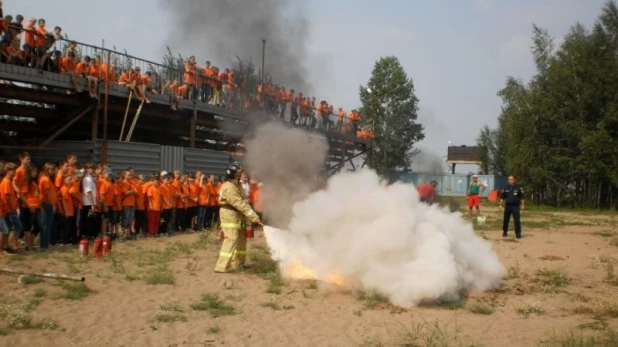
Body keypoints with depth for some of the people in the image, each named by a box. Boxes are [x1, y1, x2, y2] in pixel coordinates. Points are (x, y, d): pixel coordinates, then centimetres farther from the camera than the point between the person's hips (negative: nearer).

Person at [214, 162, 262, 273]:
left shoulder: (237, 185, 13)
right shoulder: (229, 188, -21)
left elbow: (243, 201, 9)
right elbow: (240, 204, -27)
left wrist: (252, 215, -1)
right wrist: (253, 216, -30)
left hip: (237, 216, 10)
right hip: (230, 215, -10)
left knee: (241, 239, 15)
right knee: (231, 240, -14)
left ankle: (238, 263, 25)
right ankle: (222, 266, -15)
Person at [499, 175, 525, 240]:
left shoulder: (518, 188, -1)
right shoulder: (506, 188, 6)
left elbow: (522, 197, 2)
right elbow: (502, 197, 11)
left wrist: (522, 205, -2)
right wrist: (501, 204, 7)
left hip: (515, 206, -3)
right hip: (507, 206, 3)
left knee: (517, 221, -5)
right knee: (505, 220, 9)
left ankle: (518, 234, -1)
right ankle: (504, 232, 22)